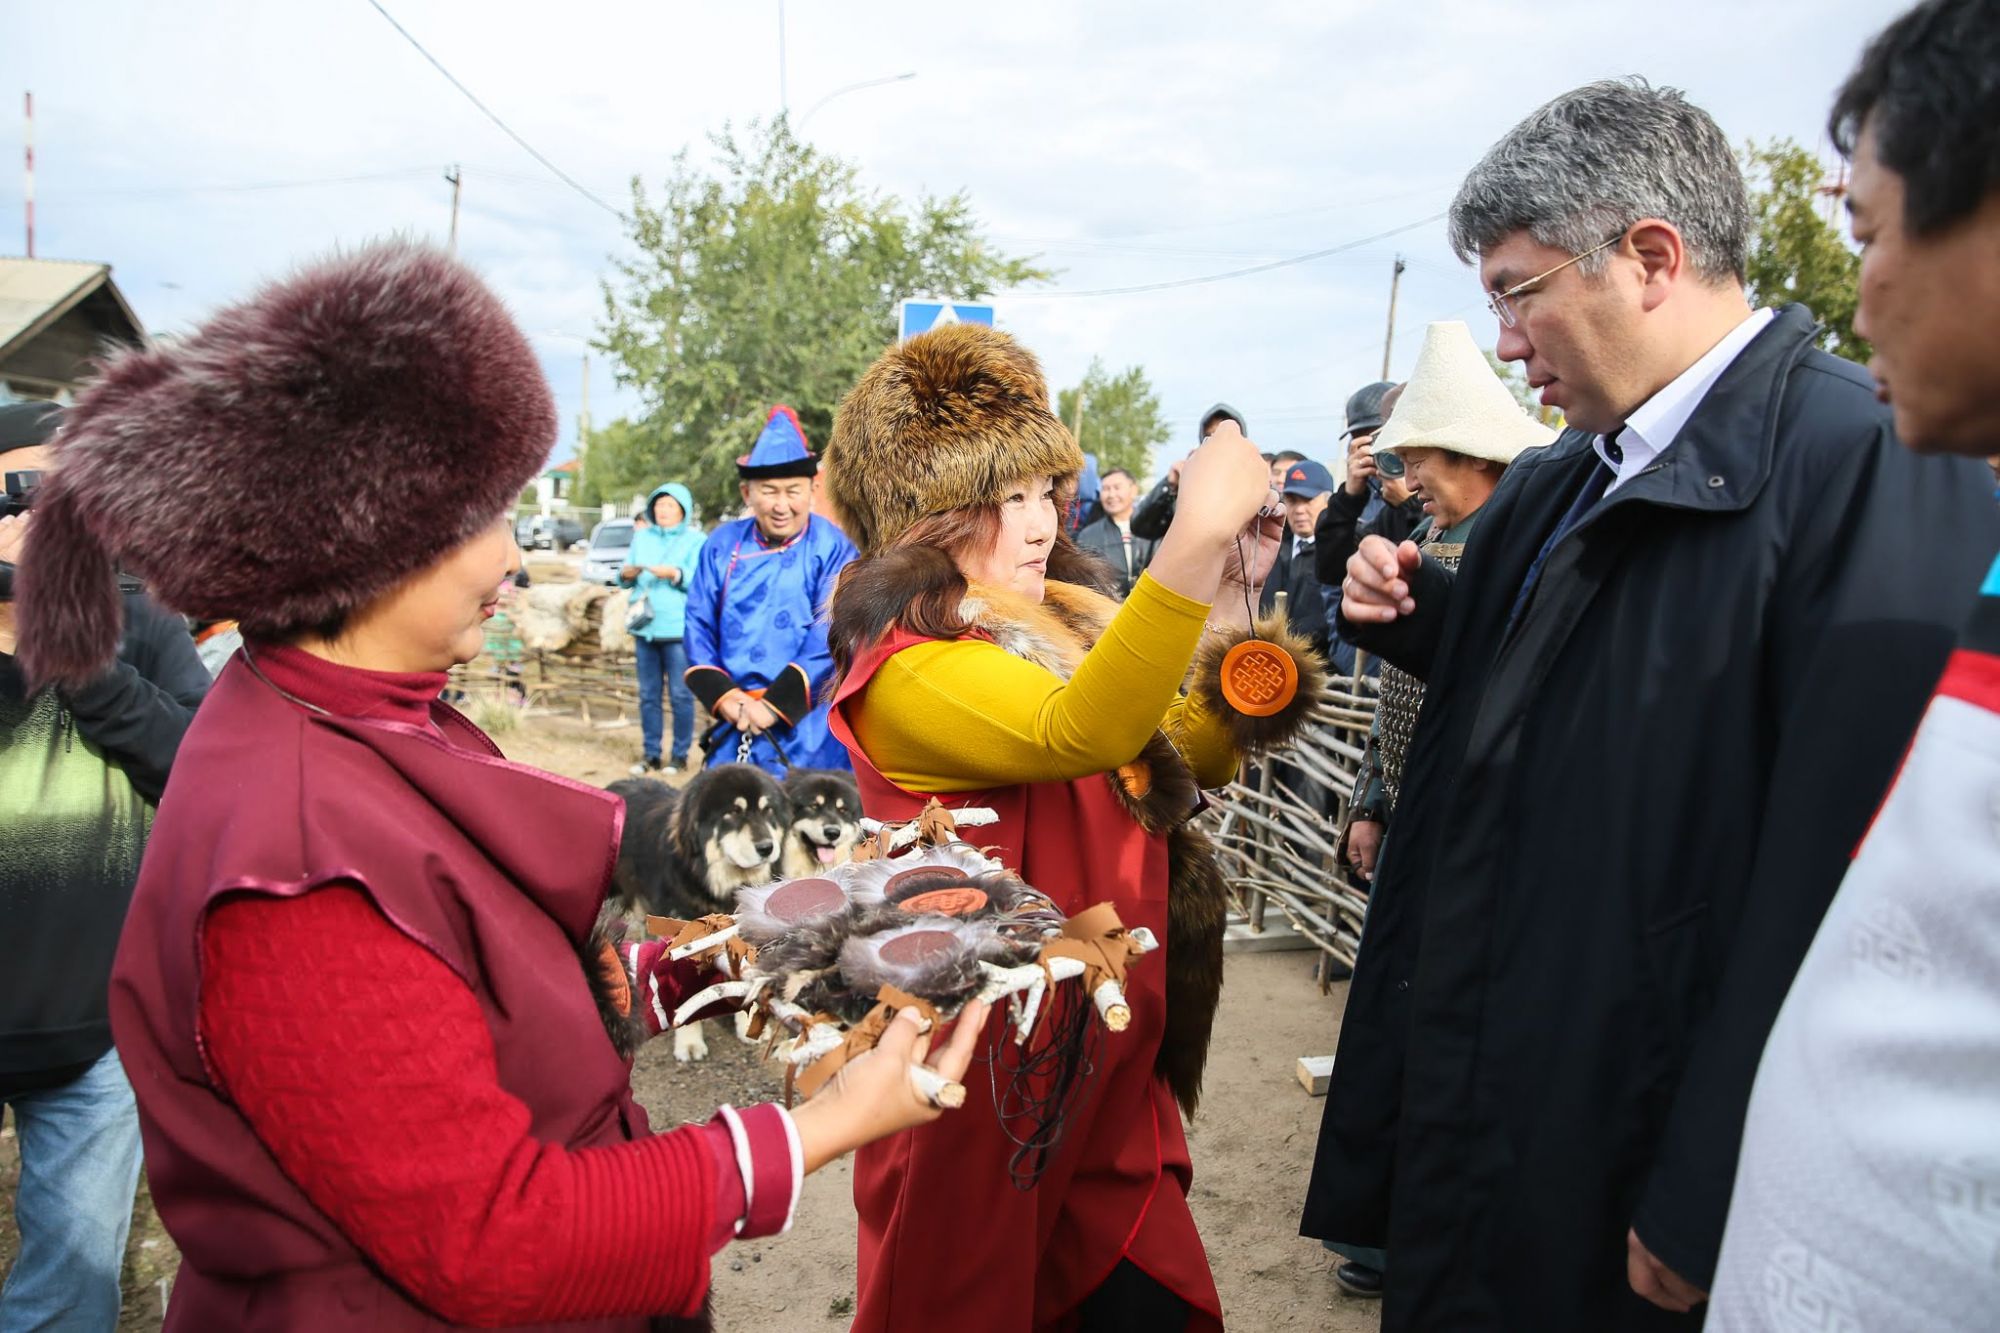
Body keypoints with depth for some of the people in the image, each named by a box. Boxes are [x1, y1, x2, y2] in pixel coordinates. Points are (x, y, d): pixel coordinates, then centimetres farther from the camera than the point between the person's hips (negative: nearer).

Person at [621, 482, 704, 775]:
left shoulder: (696, 540, 1)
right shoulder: (641, 537, 15)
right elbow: (624, 577, 13)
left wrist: (673, 574, -24)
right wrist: (626, 574, -9)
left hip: (678, 629, -5)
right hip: (645, 627, 5)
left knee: (680, 694, -2)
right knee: (648, 694, 9)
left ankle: (680, 754, 6)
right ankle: (650, 753, 16)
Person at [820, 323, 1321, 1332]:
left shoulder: (1064, 622, 7)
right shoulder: (911, 667, -18)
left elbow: (1195, 760, 12)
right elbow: (1077, 732, -37)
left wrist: (1232, 605, -2)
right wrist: (1195, 537, -40)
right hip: (996, 1067, -7)